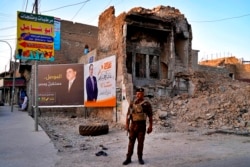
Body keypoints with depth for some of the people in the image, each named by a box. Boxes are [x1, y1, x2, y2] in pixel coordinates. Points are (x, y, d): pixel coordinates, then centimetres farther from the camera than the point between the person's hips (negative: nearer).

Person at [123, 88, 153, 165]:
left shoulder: (147, 104, -1)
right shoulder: (132, 104, 6)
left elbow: (150, 116, -1)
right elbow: (128, 115, 6)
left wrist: (150, 126, -6)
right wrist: (127, 125, 0)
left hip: (142, 125, -2)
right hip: (133, 125, 2)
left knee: (140, 142, 6)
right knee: (131, 142, 5)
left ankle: (140, 158, 20)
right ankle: (128, 158, 12)